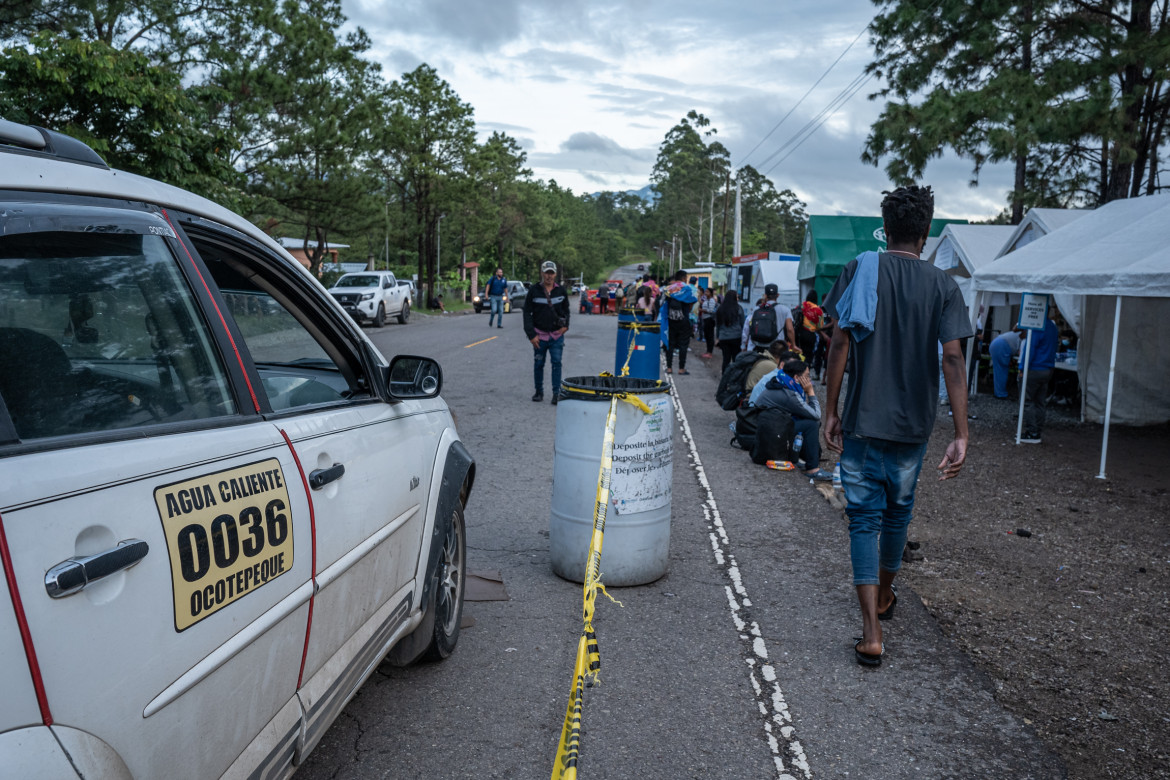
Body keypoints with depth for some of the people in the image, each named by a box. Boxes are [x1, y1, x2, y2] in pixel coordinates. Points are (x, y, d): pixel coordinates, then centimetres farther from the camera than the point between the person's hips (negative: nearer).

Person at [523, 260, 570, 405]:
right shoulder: (534, 290, -2)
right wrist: (531, 334, -7)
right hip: (540, 335, 0)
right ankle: (539, 392, 22)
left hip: (557, 335, 1)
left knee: (557, 363, -5)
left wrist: (565, 325, 1)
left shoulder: (561, 291, 5)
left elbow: (566, 310, 19)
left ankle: (556, 393, 0)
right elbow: (527, 313, -1)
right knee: (538, 364, 8)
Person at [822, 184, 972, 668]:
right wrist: (961, 435, -10)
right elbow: (952, 359, -10)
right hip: (913, 425, 2)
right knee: (898, 511, 20)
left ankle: (871, 633, -7)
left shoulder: (861, 270, -2)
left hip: (862, 420, -1)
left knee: (864, 518, 2)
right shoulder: (942, 285, -2)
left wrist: (830, 410, 0)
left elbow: (841, 343, -7)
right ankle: (884, 596, 42)